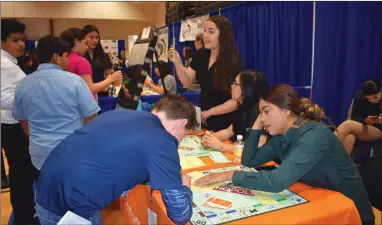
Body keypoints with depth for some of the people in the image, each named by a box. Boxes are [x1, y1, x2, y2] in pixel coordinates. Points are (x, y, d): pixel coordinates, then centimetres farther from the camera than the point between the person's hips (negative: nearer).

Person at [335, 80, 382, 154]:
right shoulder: (360, 96, -6)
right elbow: (354, 118, -4)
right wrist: (365, 121, -26)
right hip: (361, 127, 2)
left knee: (347, 124, -33)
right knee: (350, 137, -38)